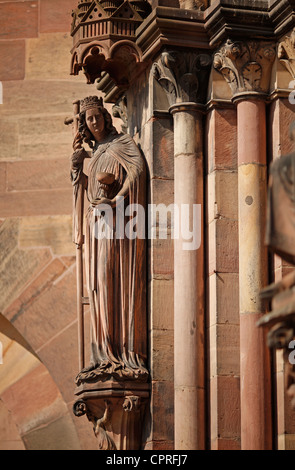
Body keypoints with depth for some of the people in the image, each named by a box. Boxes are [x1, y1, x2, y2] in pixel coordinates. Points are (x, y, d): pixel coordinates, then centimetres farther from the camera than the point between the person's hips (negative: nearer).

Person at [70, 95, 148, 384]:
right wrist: (77, 159, 13)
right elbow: (87, 185, 22)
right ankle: (107, 354, -1)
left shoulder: (120, 143, 2)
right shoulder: (95, 153, 24)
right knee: (99, 284, 1)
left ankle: (127, 352, -16)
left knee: (118, 281, -13)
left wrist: (115, 201, -21)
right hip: (97, 221, 8)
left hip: (115, 220, -7)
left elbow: (137, 170, -15)